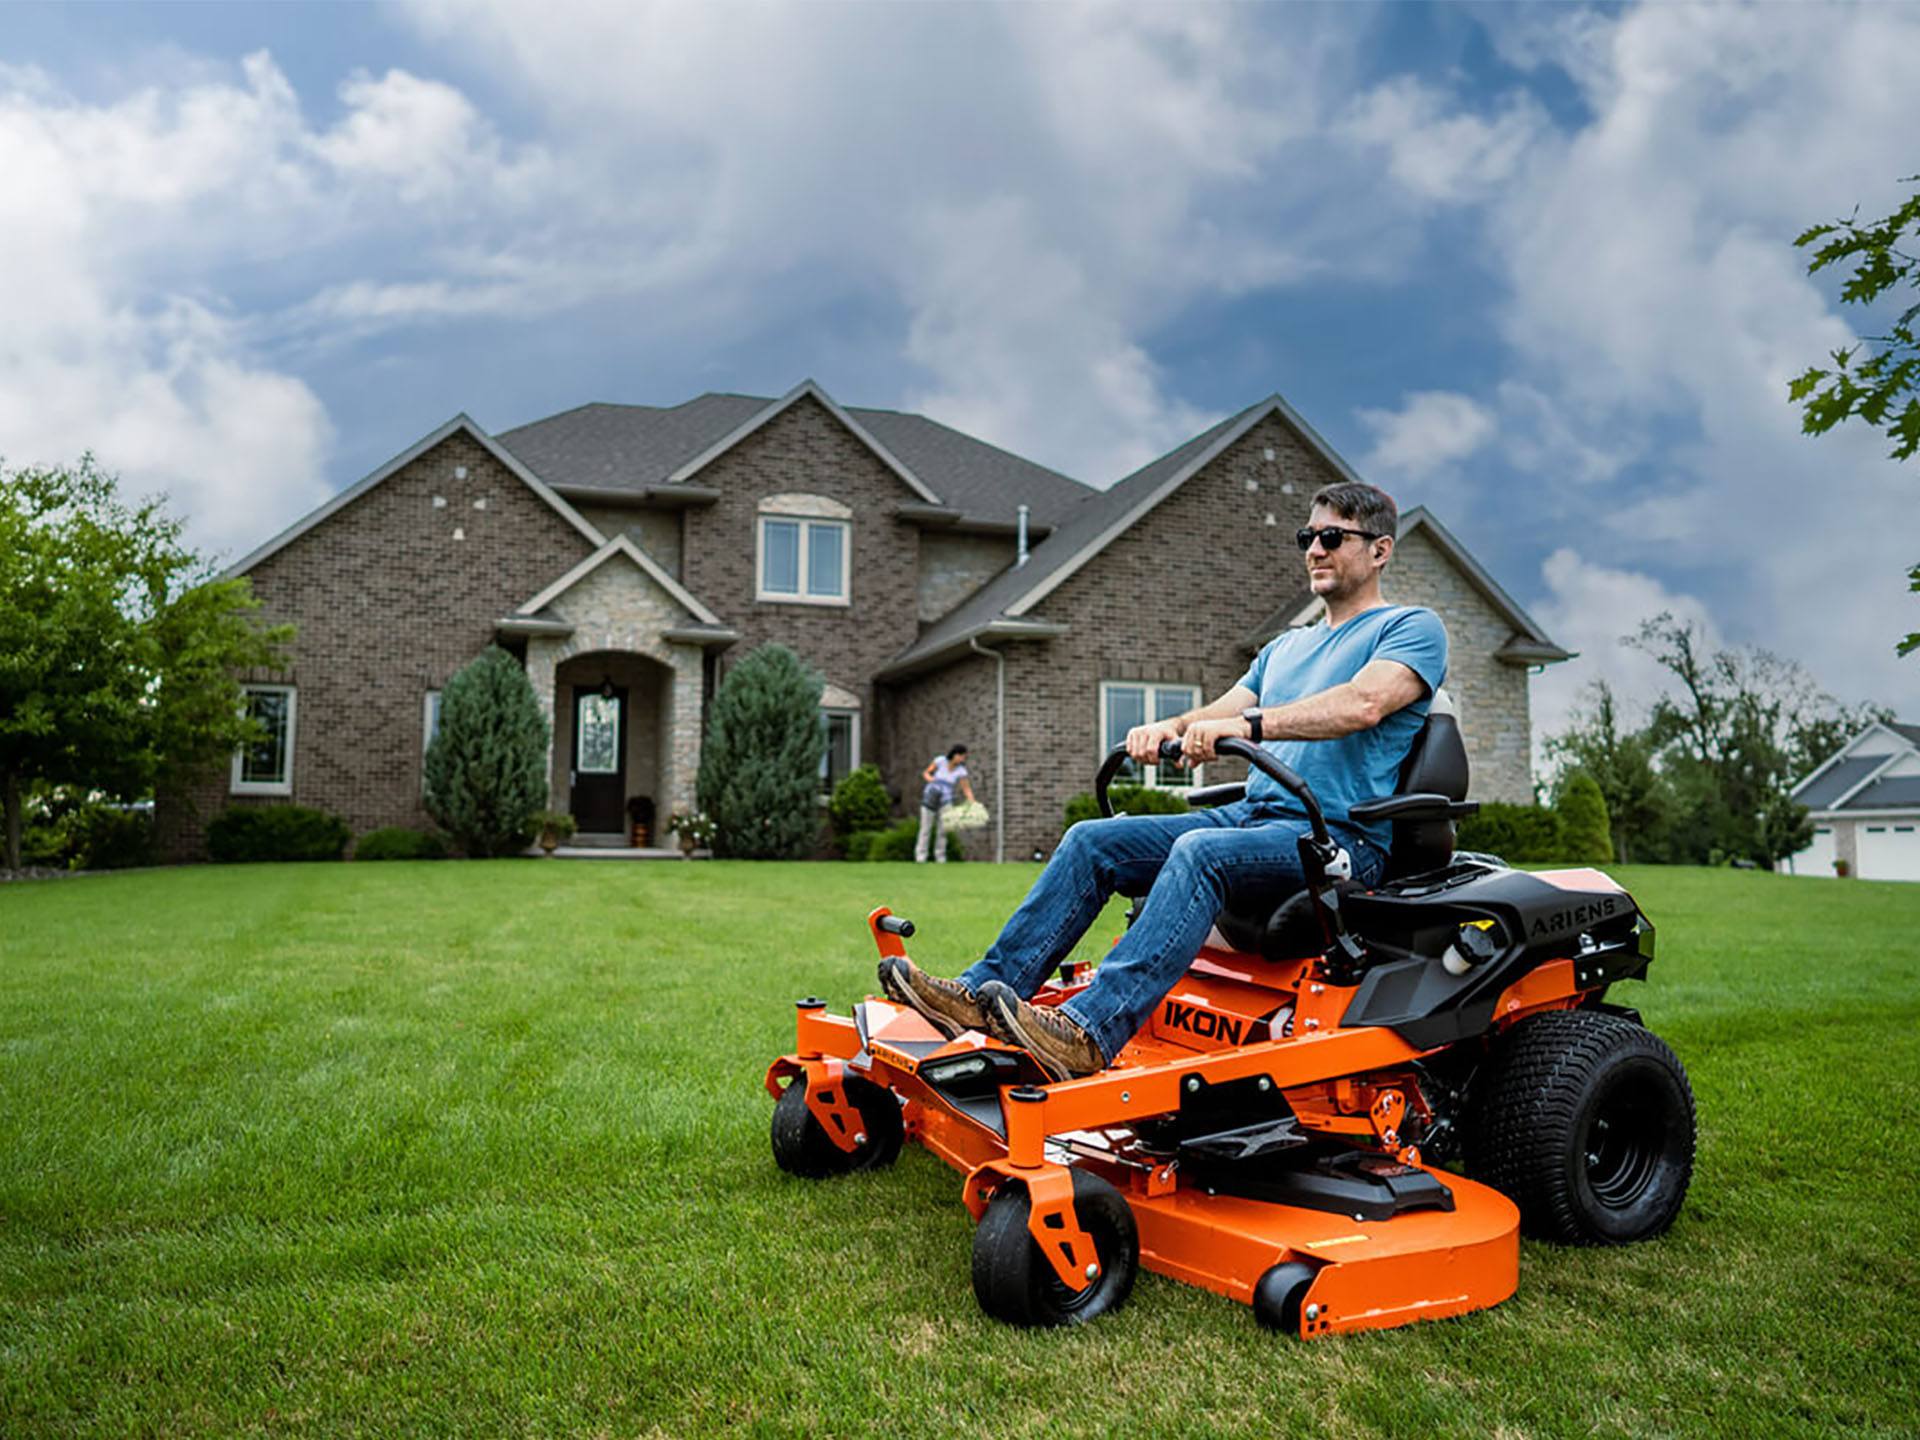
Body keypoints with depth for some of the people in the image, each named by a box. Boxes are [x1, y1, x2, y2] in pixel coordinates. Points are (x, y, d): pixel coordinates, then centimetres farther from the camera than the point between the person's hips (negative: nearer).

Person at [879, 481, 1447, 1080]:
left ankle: (1088, 1034, -48)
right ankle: (983, 992, -17)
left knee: (1200, 850, -37)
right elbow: (1218, 717, 14)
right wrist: (1165, 728, -9)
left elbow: (1364, 704, -18)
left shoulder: (1412, 628, 3)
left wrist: (1248, 723, -30)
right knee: (1092, 840, -10)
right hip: (1252, 816, 8)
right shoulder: (1284, 647, 27)